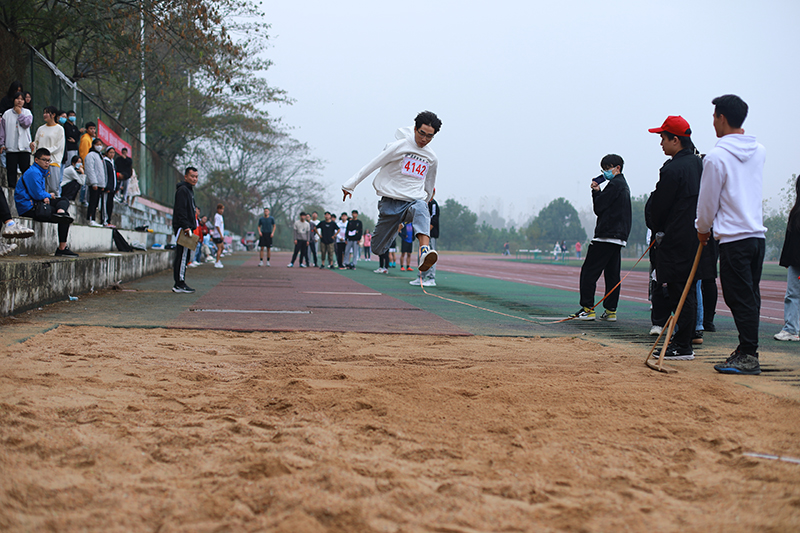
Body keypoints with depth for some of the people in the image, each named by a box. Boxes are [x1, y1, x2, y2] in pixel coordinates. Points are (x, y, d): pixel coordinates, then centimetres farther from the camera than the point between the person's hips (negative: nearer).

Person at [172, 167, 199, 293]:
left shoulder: (189, 190, 22)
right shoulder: (182, 190, -10)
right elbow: (180, 210, -18)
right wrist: (186, 227, -24)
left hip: (187, 228, 10)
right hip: (182, 227, -10)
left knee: (183, 256, 9)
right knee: (182, 255, -11)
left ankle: (179, 283, 12)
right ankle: (179, 284, -12)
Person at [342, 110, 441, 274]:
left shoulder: (432, 158, 10)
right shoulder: (399, 146, -4)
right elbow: (372, 165, -1)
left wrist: (426, 201, 35)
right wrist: (349, 185, 1)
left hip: (414, 201, 1)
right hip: (390, 203, -1)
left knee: (420, 209, -38)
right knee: (378, 249, 1)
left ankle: (424, 251, -64)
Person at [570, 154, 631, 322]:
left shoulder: (614, 184, -10)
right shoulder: (623, 185, 21)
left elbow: (599, 207, -12)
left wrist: (596, 191, 3)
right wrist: (598, 191, 6)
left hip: (607, 235, -10)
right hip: (619, 237, 10)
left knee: (589, 271, -8)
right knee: (612, 274, 9)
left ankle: (588, 308, -12)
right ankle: (611, 311, 7)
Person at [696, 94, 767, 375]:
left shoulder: (716, 156, -11)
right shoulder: (759, 151, 9)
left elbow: (708, 201, -4)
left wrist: (703, 228, 11)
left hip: (733, 236, -7)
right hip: (758, 233, 7)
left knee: (740, 298, -4)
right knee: (750, 297, 11)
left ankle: (748, 356, -4)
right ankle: (747, 351, 17)